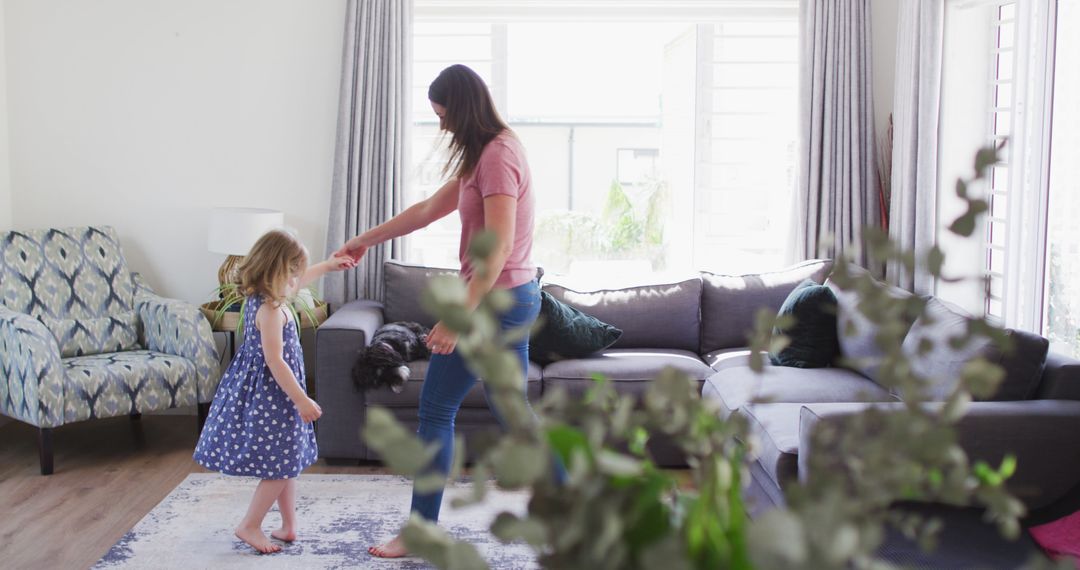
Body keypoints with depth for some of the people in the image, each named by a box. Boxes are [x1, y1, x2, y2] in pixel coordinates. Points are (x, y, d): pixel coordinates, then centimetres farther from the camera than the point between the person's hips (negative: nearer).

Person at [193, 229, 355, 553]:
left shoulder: (258, 296, 5)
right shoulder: (271, 310, -23)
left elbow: (300, 279, 26)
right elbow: (275, 362, -25)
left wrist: (328, 265, 34)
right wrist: (302, 400, -20)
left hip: (260, 390, 10)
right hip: (272, 395, -10)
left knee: (287, 462, 17)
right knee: (282, 466, 1)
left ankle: (289, 526, 25)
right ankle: (249, 526, 12)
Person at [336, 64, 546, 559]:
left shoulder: (497, 155, -17)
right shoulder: (486, 153, 15)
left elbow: (498, 249, -25)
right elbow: (428, 210, 22)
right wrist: (365, 241, 27)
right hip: (513, 296, 10)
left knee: (435, 409, 1)